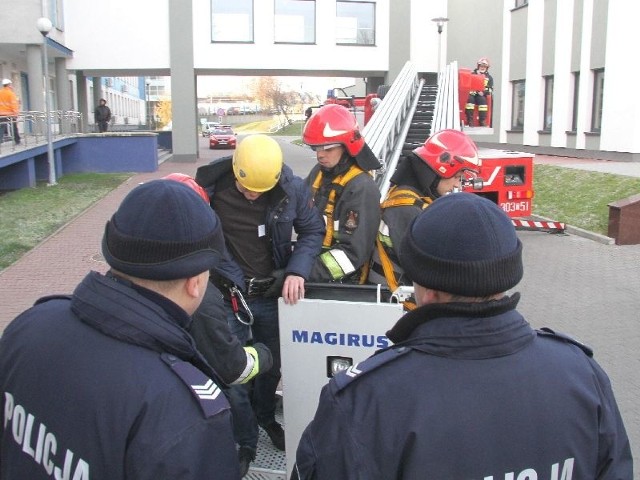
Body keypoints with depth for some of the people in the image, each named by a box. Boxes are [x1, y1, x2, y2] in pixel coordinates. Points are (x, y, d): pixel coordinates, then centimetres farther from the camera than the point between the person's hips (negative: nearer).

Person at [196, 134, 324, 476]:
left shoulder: (292, 188, -13)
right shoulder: (210, 186, -16)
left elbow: (313, 230, -2)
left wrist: (297, 270, -16)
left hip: (273, 294, 2)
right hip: (227, 297, -2)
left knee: (272, 366, 20)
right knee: (233, 376, 4)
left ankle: (265, 417, 50)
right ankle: (245, 443, 28)